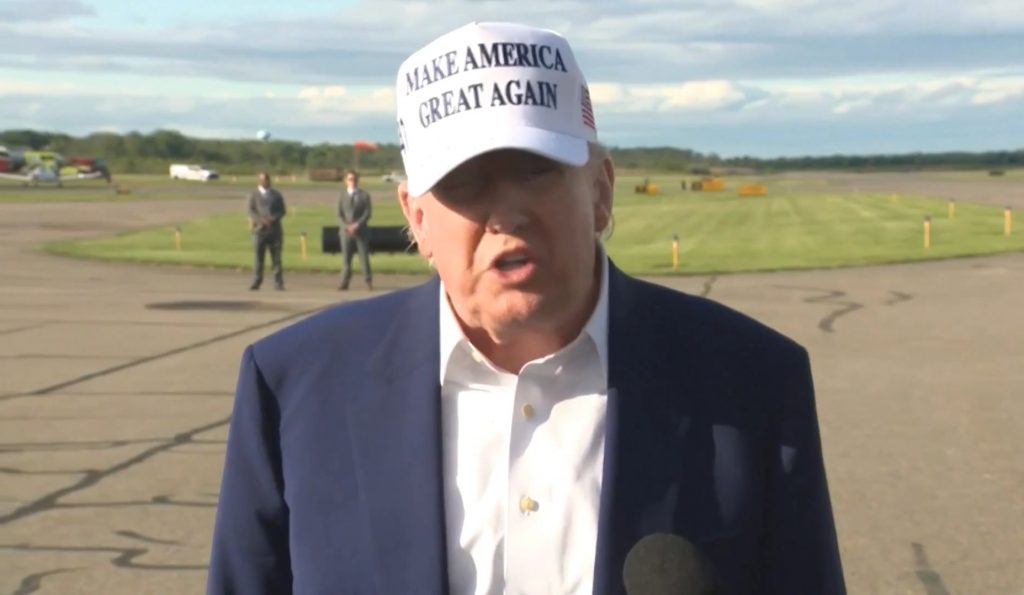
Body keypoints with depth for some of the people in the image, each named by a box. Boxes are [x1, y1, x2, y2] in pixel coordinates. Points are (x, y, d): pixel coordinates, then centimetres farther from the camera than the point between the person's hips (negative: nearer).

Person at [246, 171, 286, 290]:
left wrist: (273, 219, -11)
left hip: (275, 229, 1)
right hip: (259, 229, -1)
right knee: (258, 257, -4)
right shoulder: (254, 194, 8)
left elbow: (282, 210, 7)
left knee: (276, 257, -2)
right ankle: (256, 283, -1)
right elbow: (251, 211, -1)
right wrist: (262, 220, -17)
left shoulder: (276, 194, 13)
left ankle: (278, 283, -1)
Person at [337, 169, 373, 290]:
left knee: (364, 256, -3)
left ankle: (368, 281, 0)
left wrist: (357, 225, -13)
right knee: (346, 257, -1)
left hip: (361, 230, -1)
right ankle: (344, 282, 0)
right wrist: (347, 226, -10)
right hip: (346, 230, 1)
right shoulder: (342, 195, 9)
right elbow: (339, 213, 5)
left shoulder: (364, 195, 4)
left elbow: (368, 212, -2)